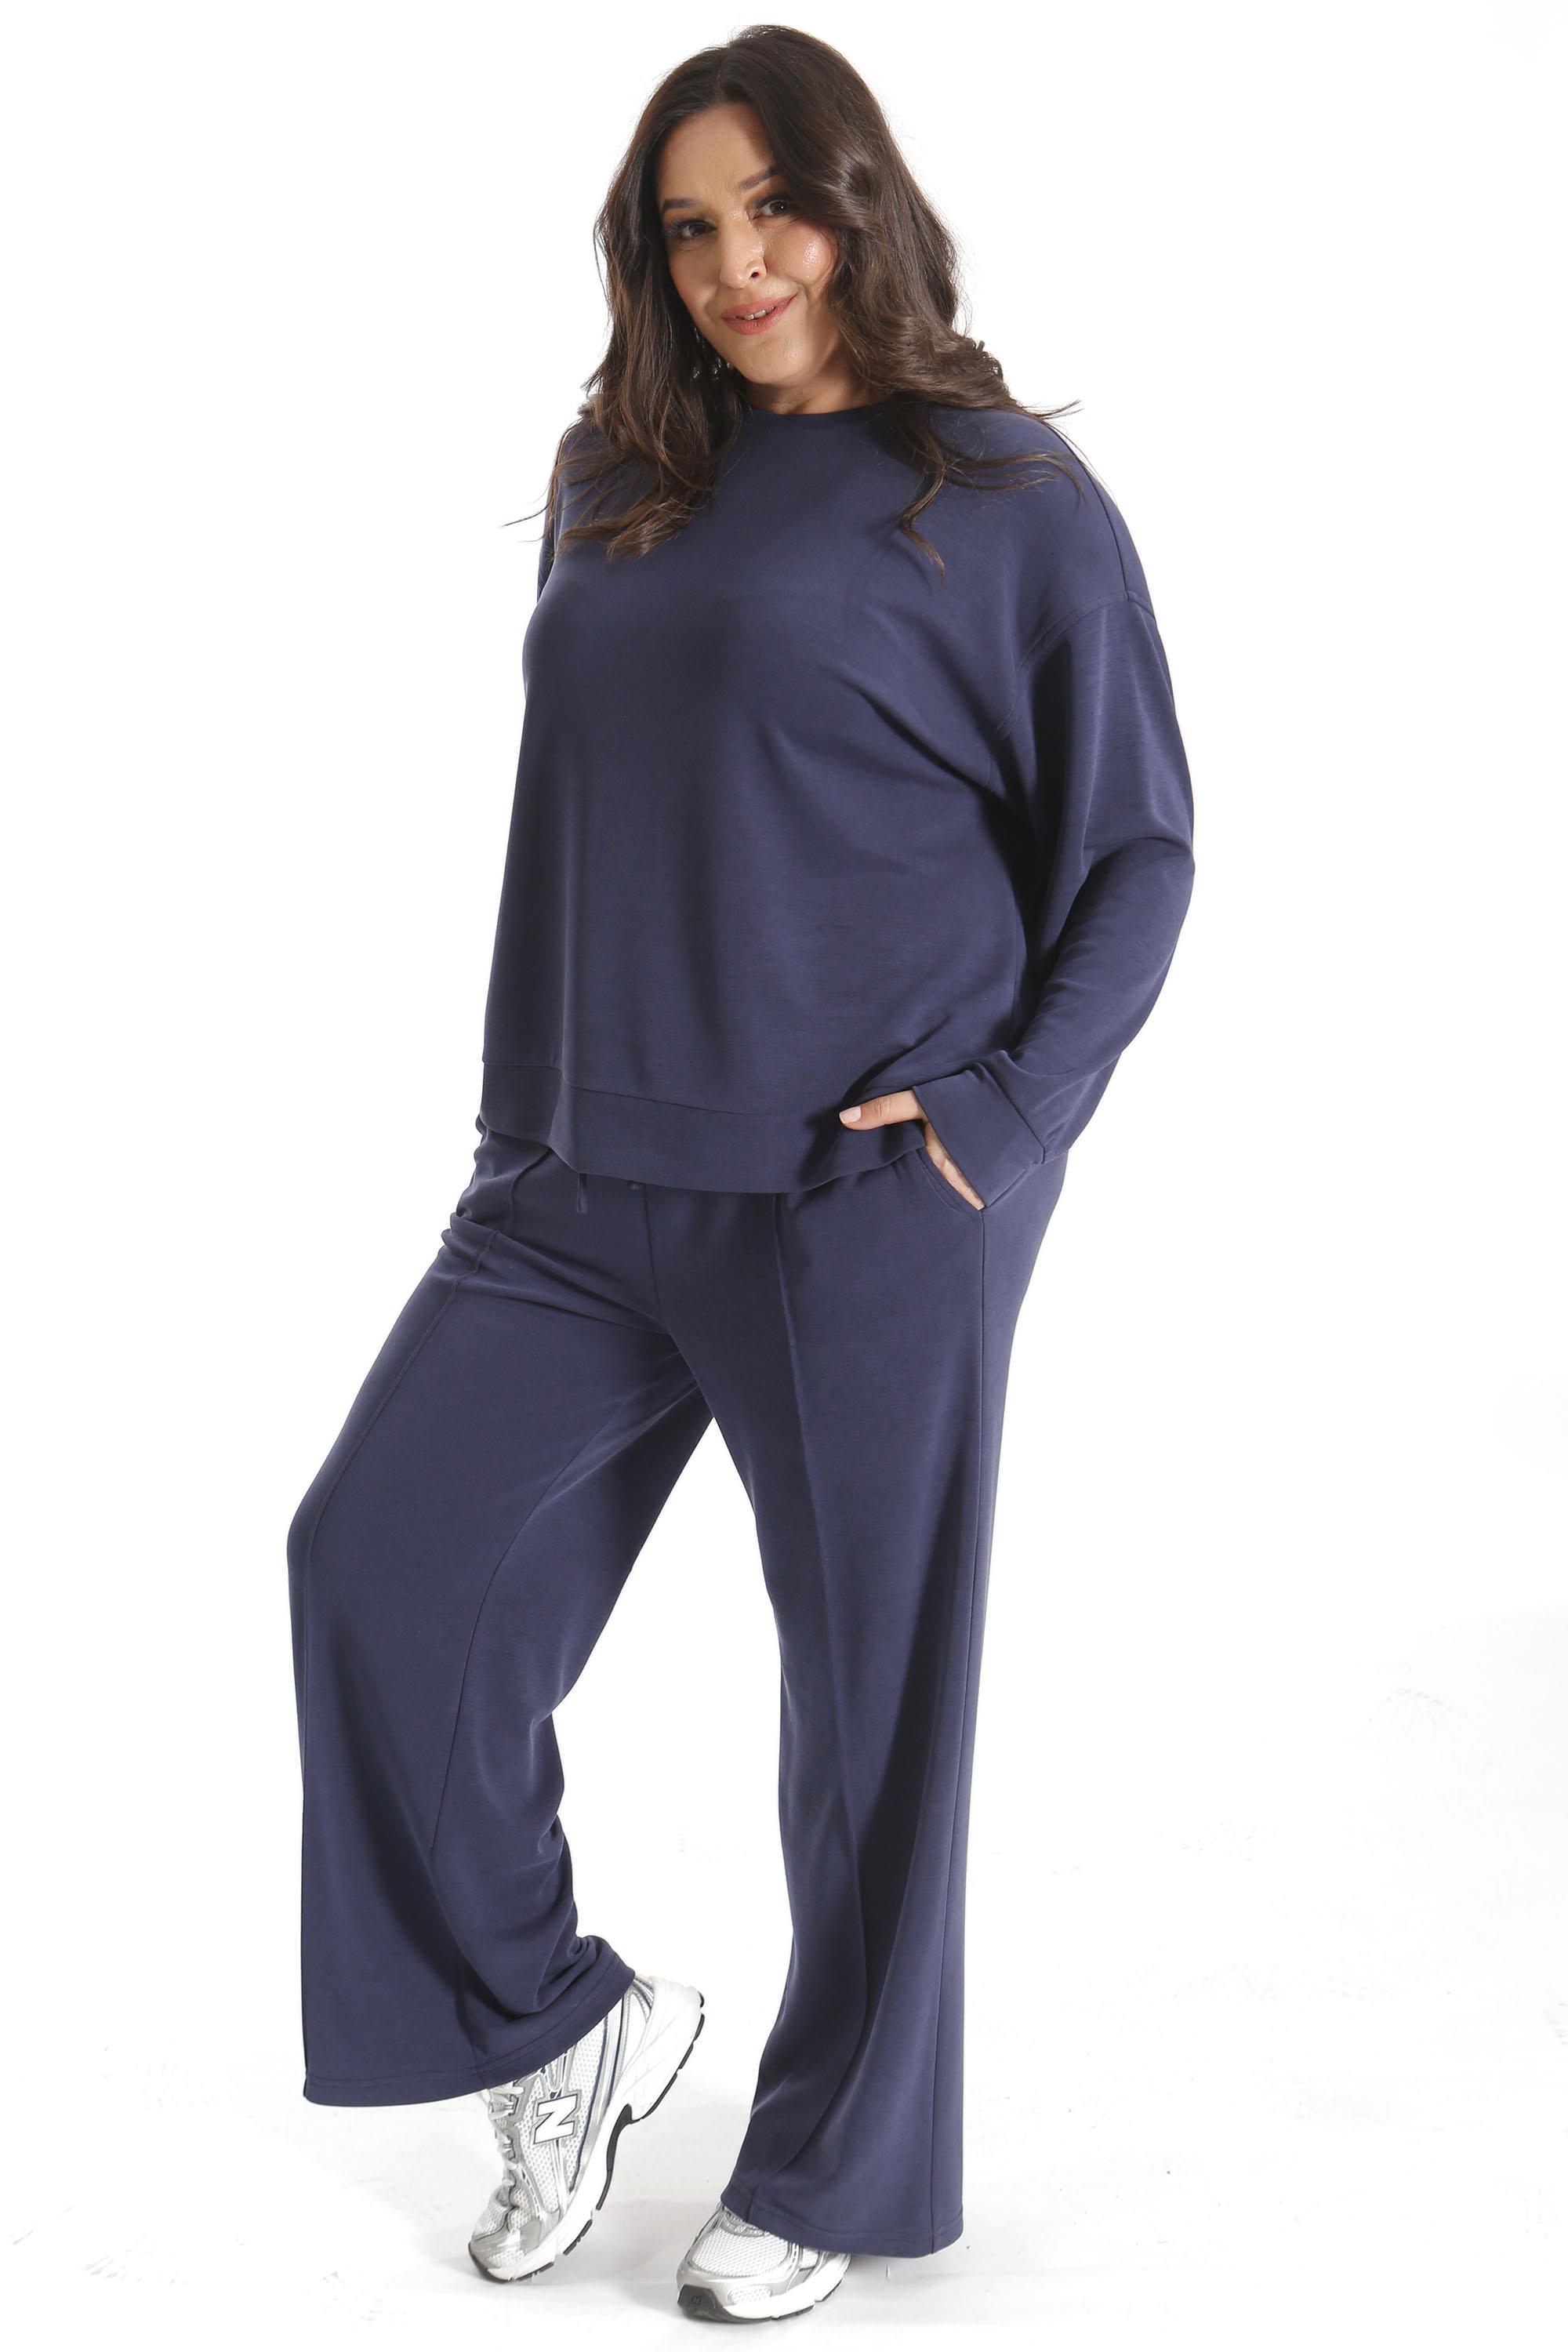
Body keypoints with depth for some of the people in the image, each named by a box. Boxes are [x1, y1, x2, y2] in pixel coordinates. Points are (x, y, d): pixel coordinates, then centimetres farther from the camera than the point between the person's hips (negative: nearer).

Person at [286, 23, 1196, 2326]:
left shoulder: (1008, 500, -2)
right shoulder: (617, 485, 13)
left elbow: (1138, 848, 0)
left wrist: (1008, 1111, -12)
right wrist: (516, 1120, 14)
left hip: (873, 1200, -5)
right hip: (587, 1183, 5)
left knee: (873, 1681, 4)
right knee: (384, 1555, -3)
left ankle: (832, 2175, 25)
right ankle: (562, 2025, 18)